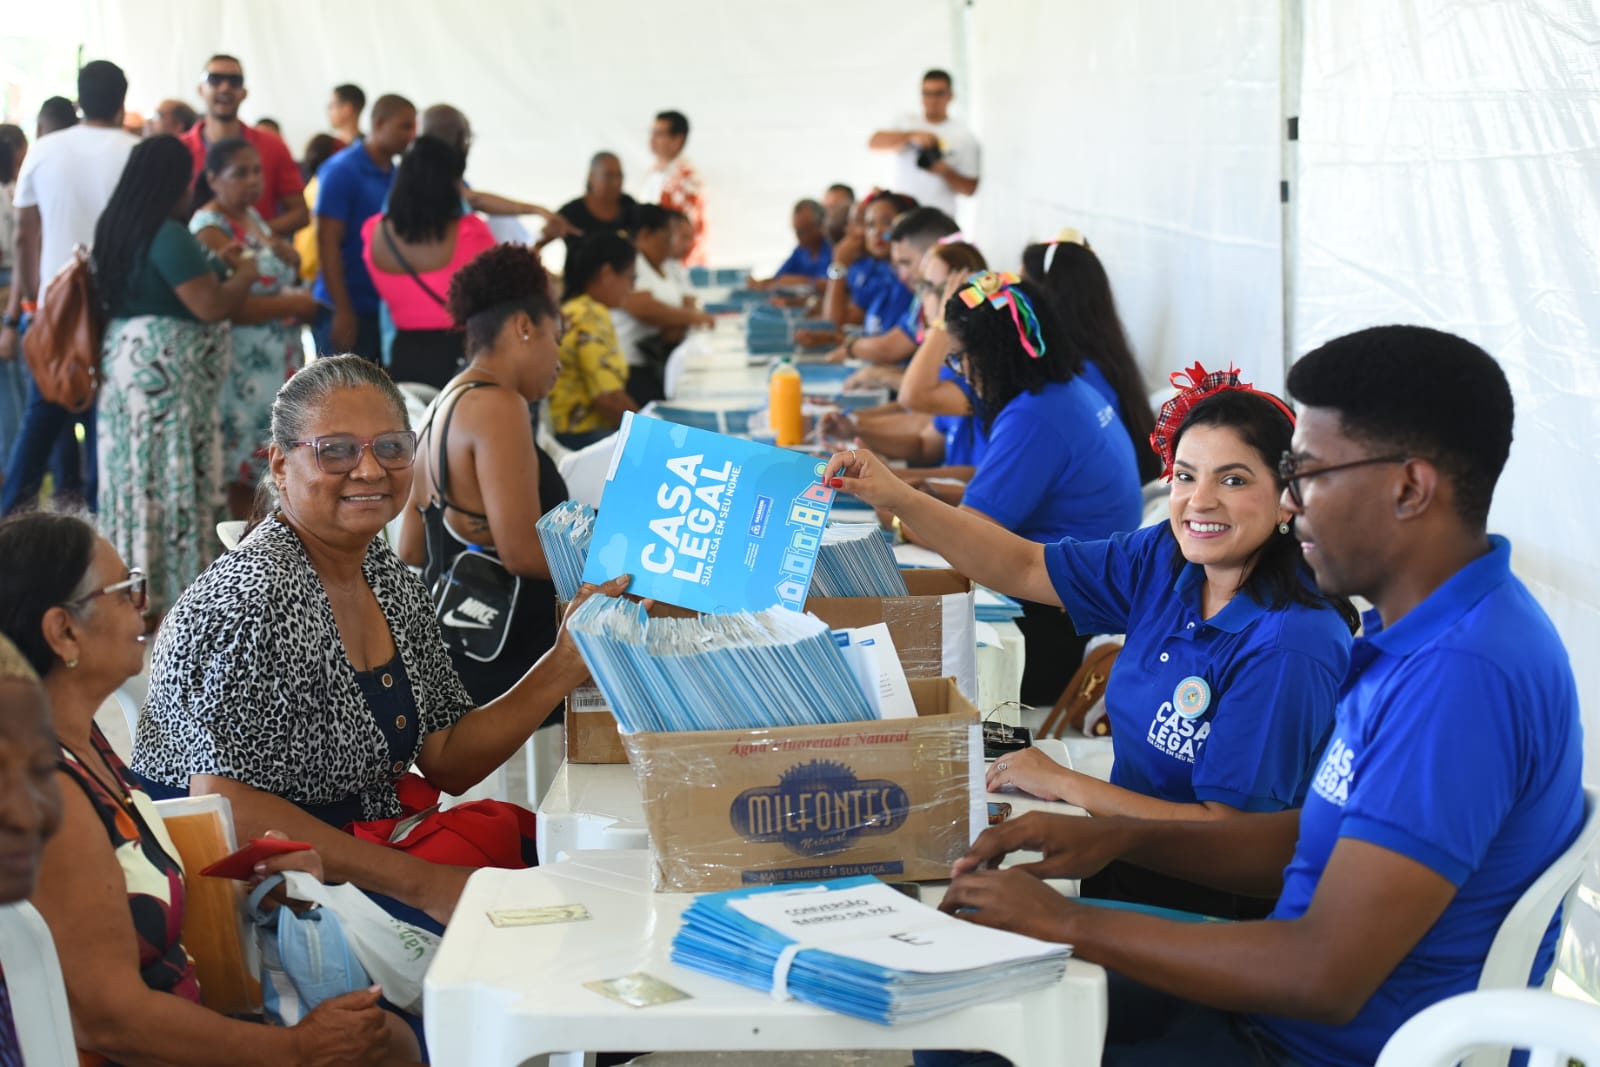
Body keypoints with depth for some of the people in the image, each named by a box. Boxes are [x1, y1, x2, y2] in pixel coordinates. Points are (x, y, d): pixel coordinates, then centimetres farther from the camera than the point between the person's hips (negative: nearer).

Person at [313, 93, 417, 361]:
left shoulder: (397, 176, 12)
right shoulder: (341, 171, -8)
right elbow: (327, 243, -12)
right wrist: (342, 311, -17)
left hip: (385, 309, 6)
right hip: (348, 311, -6)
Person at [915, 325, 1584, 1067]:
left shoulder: (1461, 674, -27)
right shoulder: (1422, 634, 7)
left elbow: (1326, 978, -28)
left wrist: (1069, 924, -19)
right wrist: (1118, 837, 4)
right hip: (1283, 1006, 9)